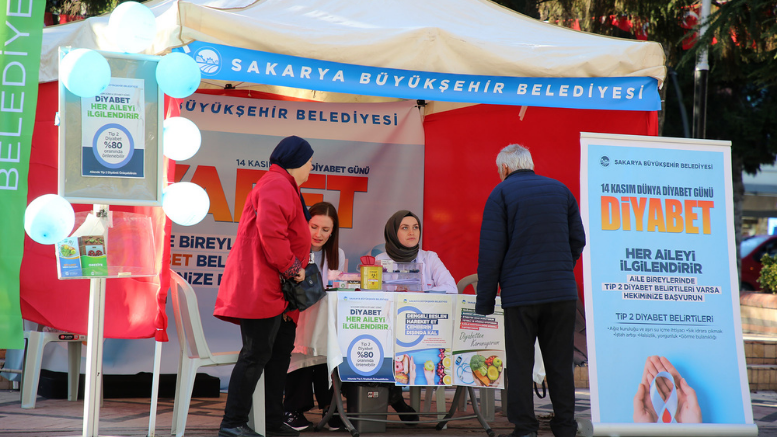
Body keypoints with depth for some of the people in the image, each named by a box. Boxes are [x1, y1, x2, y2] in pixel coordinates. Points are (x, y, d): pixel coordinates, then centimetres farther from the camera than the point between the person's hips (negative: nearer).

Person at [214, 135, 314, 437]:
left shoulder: (284, 187, 24)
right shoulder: (278, 186, -12)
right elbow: (270, 231, -27)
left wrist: (295, 268, 16)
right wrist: (292, 268, -18)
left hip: (277, 292, 12)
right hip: (262, 286, -12)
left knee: (280, 352, 13)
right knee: (256, 354, -12)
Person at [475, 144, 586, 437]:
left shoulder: (501, 193, -1)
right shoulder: (561, 190, 12)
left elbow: (490, 251, -6)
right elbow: (578, 240, 13)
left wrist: (484, 302, -4)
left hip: (520, 292, -3)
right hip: (562, 292, 3)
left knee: (520, 364, 3)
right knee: (560, 363, 9)